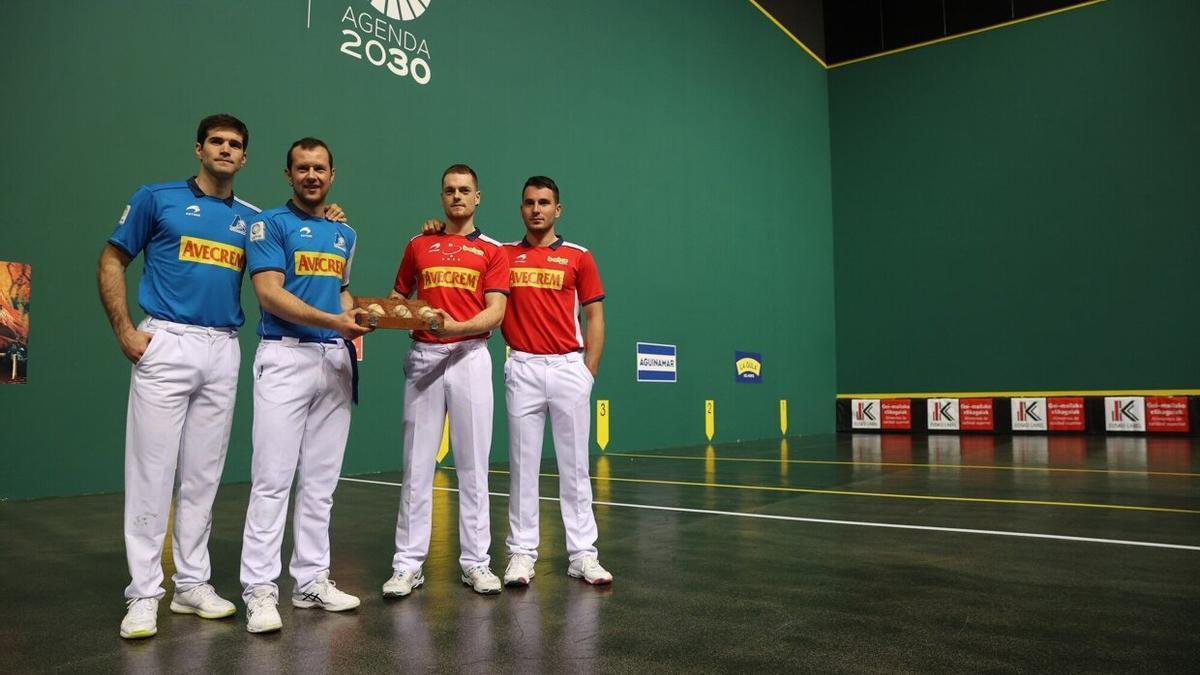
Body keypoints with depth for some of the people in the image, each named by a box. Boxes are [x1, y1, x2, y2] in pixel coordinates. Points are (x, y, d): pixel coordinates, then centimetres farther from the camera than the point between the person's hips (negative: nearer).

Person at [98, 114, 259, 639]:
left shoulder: (251, 218, 14)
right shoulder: (157, 198, 4)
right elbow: (111, 262, 5)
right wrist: (125, 331, -6)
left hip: (224, 350, 4)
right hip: (166, 344, -3)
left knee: (204, 475, 9)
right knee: (151, 470, -3)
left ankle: (191, 583, 19)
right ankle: (144, 593, 7)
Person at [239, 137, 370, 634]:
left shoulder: (345, 234, 17)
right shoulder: (271, 224, -1)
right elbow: (270, 294, -12)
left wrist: (356, 321, 4)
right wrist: (333, 321, -23)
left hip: (336, 359, 6)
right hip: (286, 357, -6)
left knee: (321, 480, 9)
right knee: (273, 478, -7)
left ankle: (311, 579, 17)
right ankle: (259, 589, 0)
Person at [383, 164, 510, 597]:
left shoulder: (492, 251, 8)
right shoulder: (418, 246, 15)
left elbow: (495, 313, -3)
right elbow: (398, 298, 19)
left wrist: (458, 326, -21)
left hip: (470, 357, -1)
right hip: (423, 357, 2)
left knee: (473, 465, 2)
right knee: (416, 465, 2)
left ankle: (476, 562, 11)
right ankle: (408, 564, 10)